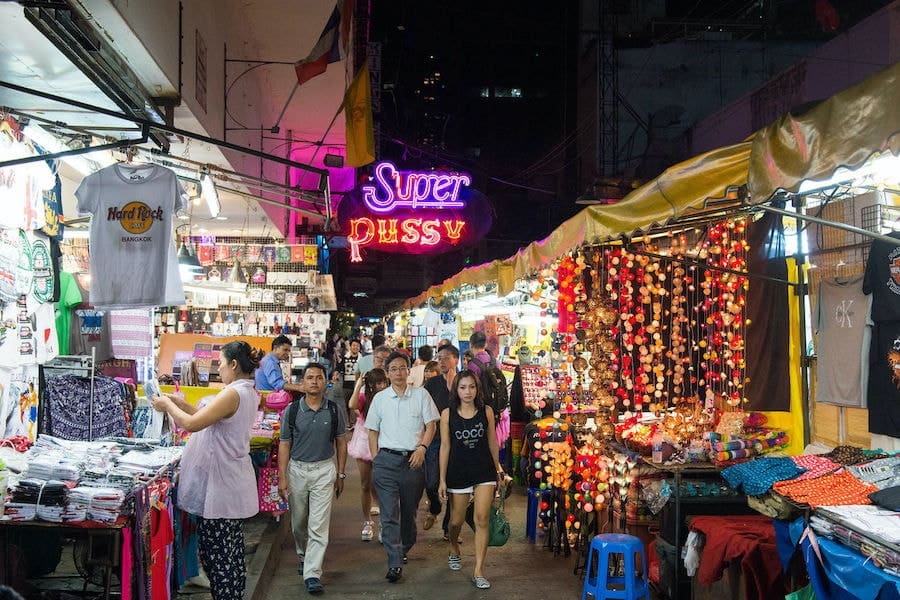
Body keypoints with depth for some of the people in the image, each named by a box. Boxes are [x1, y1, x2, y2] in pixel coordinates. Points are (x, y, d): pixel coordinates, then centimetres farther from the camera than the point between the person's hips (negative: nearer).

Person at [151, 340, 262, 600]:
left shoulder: (233, 394, -20)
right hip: (234, 483, 10)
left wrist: (168, 405, -8)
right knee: (232, 552, 16)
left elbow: (193, 424, -24)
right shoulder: (248, 392, 11)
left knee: (216, 555, -1)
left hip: (220, 485, -10)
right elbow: (209, 418, 18)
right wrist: (181, 404, 11)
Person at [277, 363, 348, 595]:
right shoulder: (291, 411, -2)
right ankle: (303, 556, 40)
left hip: (324, 470, -1)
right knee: (298, 522, 15)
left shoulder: (334, 410, -1)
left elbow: (341, 443, 6)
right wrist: (282, 478, -4)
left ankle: (312, 574, -4)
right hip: (297, 469, 1)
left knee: (319, 526, -6)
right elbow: (284, 445, 1)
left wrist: (340, 474, 4)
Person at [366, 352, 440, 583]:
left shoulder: (421, 395, 4)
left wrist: (422, 448, -13)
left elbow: (430, 425, 3)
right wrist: (375, 460, 3)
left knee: (409, 511, 13)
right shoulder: (379, 398, 7)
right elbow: (373, 431, 11)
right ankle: (395, 563, -7)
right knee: (389, 514, -7)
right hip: (386, 460, 0)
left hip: (413, 460, 0)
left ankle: (404, 549, 36)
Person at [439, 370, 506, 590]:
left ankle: (479, 571, -1)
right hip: (458, 472, 0)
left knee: (482, 519, -8)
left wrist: (498, 469, 15)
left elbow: (492, 442, 8)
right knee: (456, 520, 12)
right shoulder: (448, 414, -4)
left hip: (484, 471, 0)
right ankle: (454, 550, 44)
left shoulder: (486, 411, -1)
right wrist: (442, 479, -2)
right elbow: (445, 446, -2)